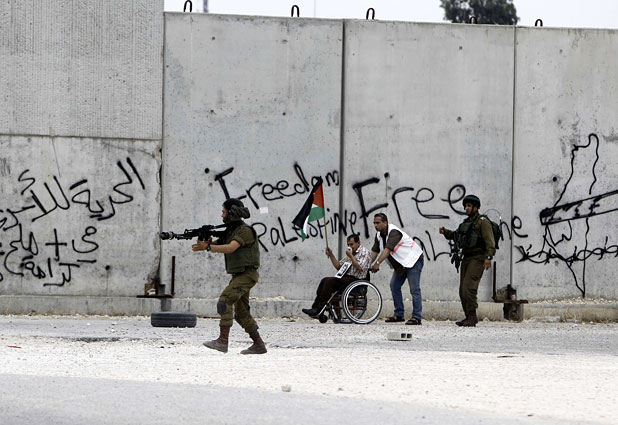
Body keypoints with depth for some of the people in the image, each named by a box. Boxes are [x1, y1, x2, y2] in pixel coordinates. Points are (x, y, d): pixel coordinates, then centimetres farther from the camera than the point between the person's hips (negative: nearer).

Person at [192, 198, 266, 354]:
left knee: (224, 301, -23)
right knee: (241, 312, 12)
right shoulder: (230, 231, 14)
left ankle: (222, 341, -29)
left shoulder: (245, 230, -15)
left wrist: (207, 247, -32)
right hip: (238, 275, 10)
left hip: (247, 275, -10)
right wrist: (208, 242, -11)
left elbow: (230, 248, -28)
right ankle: (259, 345, 17)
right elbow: (218, 245, 12)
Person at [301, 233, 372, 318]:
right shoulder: (350, 252, 24)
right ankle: (315, 307, -14)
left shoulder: (365, 252, -3)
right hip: (346, 277, 9)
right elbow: (338, 266, 24)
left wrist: (351, 256, -12)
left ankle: (318, 310, -25)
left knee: (330, 281, -24)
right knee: (324, 280, -8)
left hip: (356, 279, -9)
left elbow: (360, 268, -19)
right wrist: (331, 255, 12)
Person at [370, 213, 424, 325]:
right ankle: (398, 315, 10)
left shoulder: (394, 232, -25)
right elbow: (375, 251, 3)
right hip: (400, 263, 10)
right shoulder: (379, 235, 4)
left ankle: (416, 317, -15)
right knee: (394, 286, 5)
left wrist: (377, 264, -42)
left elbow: (388, 249, -35)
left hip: (413, 260, -10)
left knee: (414, 289, -12)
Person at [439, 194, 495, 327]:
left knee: (469, 287, -19)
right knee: (463, 290, 5)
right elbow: (455, 235, 29)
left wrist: (488, 257, -26)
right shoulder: (467, 222, 20)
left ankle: (472, 317, -17)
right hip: (467, 258, 9)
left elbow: (489, 241, -15)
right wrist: (445, 232, 9)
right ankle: (469, 317, 9)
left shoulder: (482, 222, -6)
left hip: (478, 259, -9)